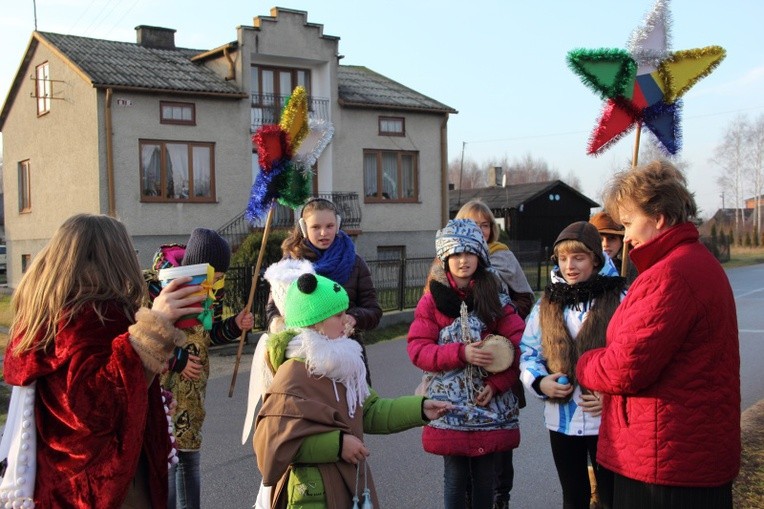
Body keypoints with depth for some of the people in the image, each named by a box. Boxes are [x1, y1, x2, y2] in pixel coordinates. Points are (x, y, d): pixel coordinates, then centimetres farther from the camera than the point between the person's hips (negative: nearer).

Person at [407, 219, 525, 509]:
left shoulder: (495, 297, 3)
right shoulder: (433, 299, 1)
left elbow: (518, 343, -2)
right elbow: (417, 349, -5)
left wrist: (497, 383, -13)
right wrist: (461, 353, -17)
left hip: (489, 403, 1)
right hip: (449, 405, -1)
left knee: (484, 476, 10)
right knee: (455, 477, 6)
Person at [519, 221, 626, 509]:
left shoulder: (618, 299, -6)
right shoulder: (547, 303, 6)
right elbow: (527, 352, 9)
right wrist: (540, 382, -9)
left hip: (606, 418, -3)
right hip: (561, 419, 4)